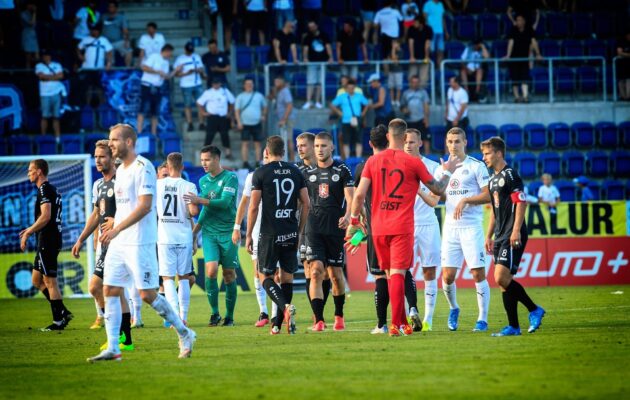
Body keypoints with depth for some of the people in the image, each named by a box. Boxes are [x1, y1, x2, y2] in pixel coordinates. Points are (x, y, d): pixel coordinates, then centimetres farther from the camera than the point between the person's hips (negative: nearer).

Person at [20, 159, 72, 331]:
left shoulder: (44, 189, -12)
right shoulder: (53, 189, 19)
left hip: (47, 241, -10)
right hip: (51, 240, 10)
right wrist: (31, 230, 23)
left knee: (50, 281, -6)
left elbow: (46, 216, -22)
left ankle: (58, 321, -4)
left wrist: (28, 233, -17)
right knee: (37, 280, 14)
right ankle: (63, 313, 12)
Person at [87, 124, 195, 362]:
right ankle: (112, 349, 3)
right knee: (110, 291, 2)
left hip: (140, 242, -9)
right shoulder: (120, 170, 15)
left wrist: (117, 229, -23)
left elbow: (144, 206, -21)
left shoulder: (143, 168, -13)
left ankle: (184, 334, 10)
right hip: (118, 243, 9)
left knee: (147, 294, -6)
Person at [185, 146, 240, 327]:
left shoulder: (230, 178, -6)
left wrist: (200, 200, -20)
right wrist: (195, 231, 21)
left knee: (229, 274, 1)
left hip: (228, 232, -4)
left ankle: (229, 316, 12)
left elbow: (225, 202, -18)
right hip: (209, 232, 4)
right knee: (211, 270, -14)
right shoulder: (203, 181, 13)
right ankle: (215, 313, -2)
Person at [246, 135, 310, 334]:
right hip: (291, 234, 4)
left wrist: (249, 235, 1)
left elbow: (253, 207, -6)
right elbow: (306, 204, 7)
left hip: (269, 234, -4)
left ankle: (285, 307, -21)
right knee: (287, 276, 10)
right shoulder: (295, 172, 7)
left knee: (265, 276, 4)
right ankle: (278, 324, 11)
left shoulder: (261, 173, -5)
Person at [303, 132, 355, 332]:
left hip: (336, 228, -1)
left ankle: (339, 316, 27)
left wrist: (347, 216, -26)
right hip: (314, 230, 1)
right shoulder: (308, 173, 10)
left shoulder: (342, 171, 1)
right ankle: (319, 320, -15)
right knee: (316, 271, -12)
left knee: (335, 274, 6)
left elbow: (350, 197, -7)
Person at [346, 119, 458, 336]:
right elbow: (438, 189, 6)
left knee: (390, 274, 14)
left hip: (378, 228, 3)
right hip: (402, 228, -3)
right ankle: (395, 324, -15)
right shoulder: (413, 163, -2)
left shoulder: (373, 161, 4)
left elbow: (359, 194, 0)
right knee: (397, 274, -5)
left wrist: (354, 221, 11)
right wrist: (448, 172, 24)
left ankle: (402, 323, 20)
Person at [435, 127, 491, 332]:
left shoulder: (476, 166, -1)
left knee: (478, 273, -7)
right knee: (447, 275, -1)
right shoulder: (441, 169, 13)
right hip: (450, 227, 4)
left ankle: (482, 319, 1)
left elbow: (488, 195, -6)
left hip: (471, 226, -4)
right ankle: (453, 309, 25)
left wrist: (465, 200, -17)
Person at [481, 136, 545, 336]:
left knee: (502, 278, -16)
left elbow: (521, 202, -16)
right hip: (501, 237, 9)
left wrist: (516, 231, -22)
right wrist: (489, 235, 23)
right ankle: (513, 326, 8)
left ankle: (534, 309, -4)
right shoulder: (493, 180, 20)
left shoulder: (509, 175, -9)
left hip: (513, 237, -9)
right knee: (503, 281, 5)